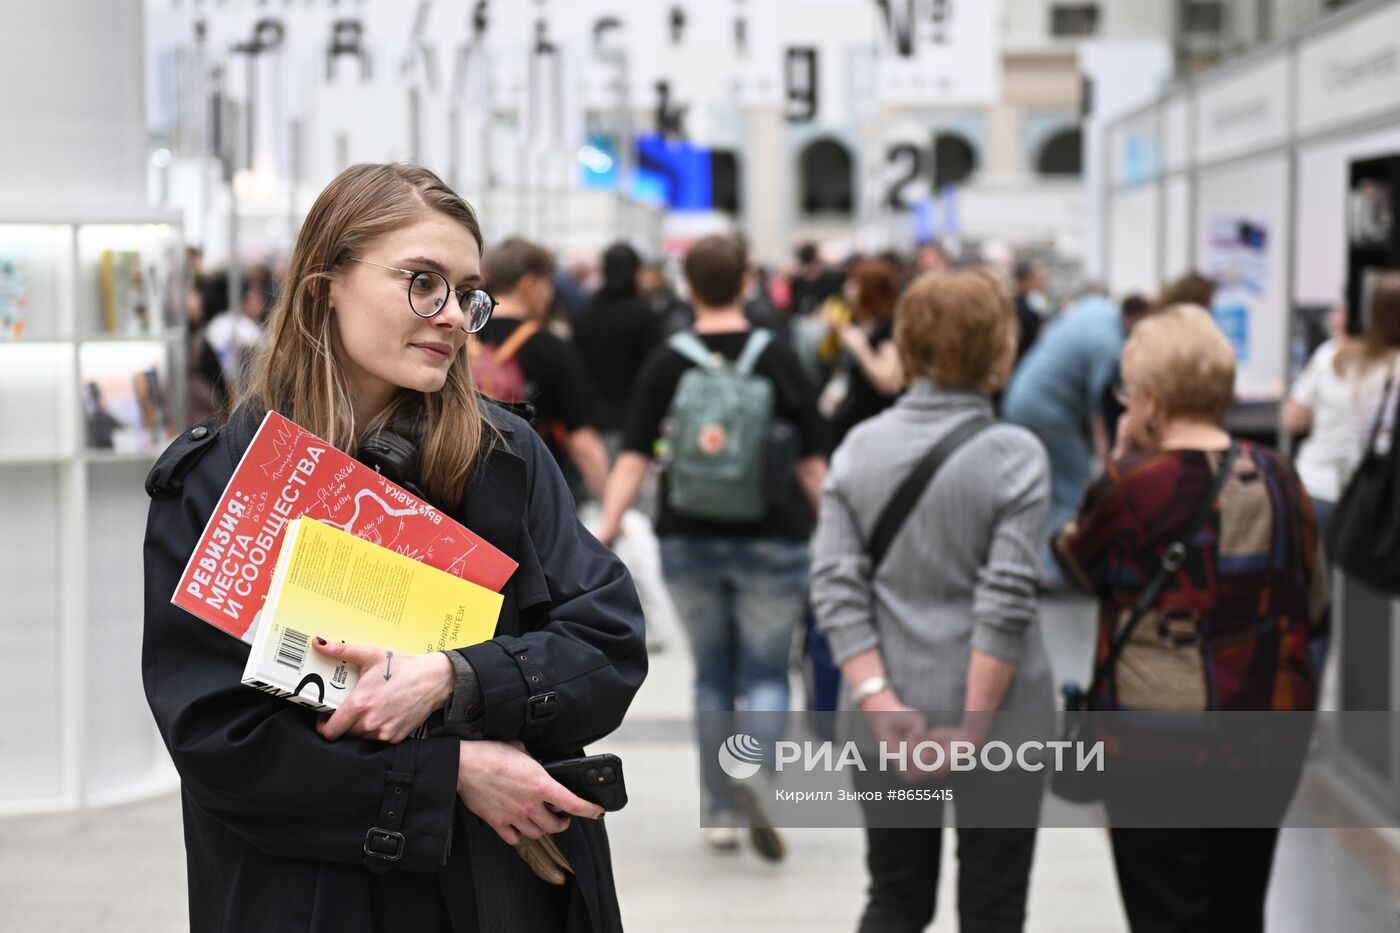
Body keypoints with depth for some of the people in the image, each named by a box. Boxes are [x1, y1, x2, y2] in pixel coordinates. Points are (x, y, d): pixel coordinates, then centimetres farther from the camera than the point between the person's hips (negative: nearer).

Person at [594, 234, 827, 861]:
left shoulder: (665, 364, 0)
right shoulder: (778, 359, -2)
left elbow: (633, 459, -7)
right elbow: (811, 462, 1)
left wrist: (607, 527, -7)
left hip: (689, 540, 2)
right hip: (771, 539, -1)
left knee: (712, 674, 14)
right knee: (765, 674, 5)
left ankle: (720, 812, 18)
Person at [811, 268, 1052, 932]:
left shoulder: (860, 446, 1)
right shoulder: (1015, 455, -11)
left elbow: (835, 584, -6)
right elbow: (1006, 602, -17)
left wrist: (879, 700, -10)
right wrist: (972, 728, -14)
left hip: (890, 718, 4)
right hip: (997, 714, -3)